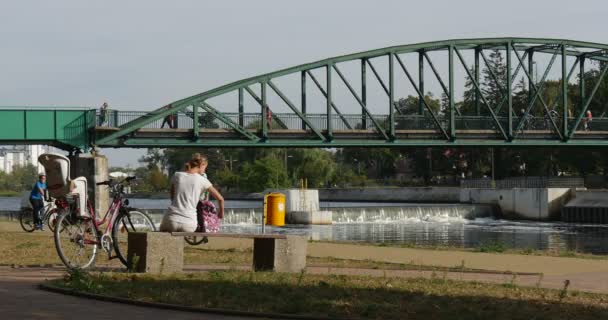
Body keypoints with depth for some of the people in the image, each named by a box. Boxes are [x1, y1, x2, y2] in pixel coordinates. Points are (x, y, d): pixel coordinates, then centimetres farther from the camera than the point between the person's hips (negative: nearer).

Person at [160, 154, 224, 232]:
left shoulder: (177, 176, 7)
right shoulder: (202, 180, 3)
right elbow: (220, 198, 9)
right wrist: (221, 212, 28)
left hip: (171, 220, 1)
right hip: (189, 224, -1)